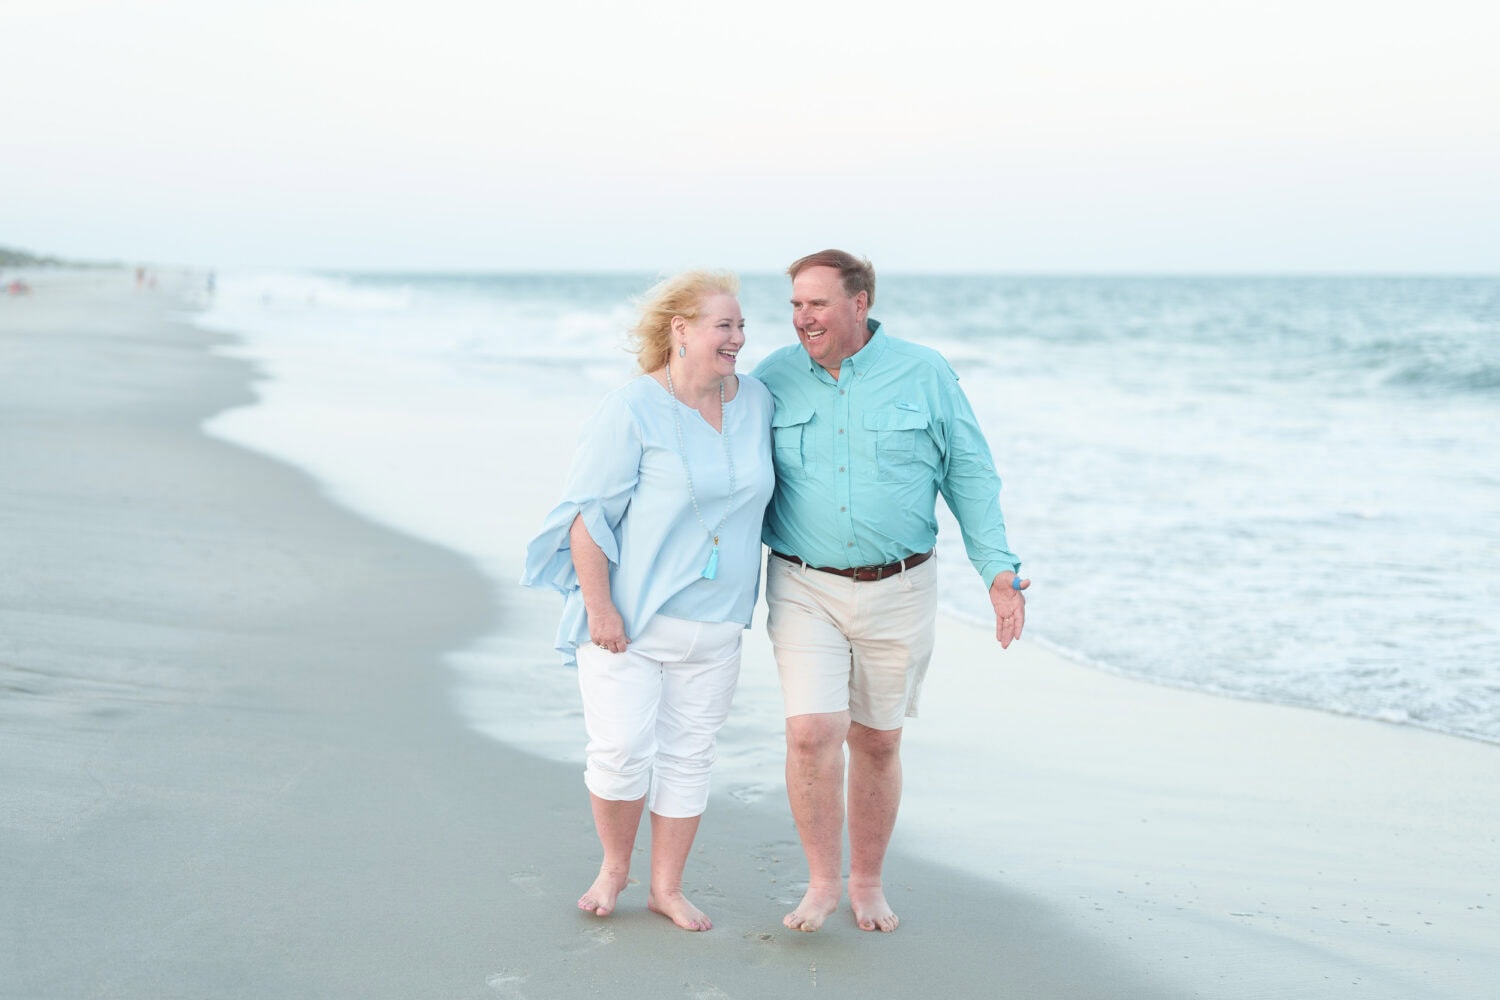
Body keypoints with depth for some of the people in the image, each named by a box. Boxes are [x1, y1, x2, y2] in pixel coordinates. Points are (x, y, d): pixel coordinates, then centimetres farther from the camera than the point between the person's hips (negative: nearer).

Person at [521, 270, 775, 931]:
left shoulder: (756, 403, 5)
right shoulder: (633, 410, -13)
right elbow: (588, 511, -13)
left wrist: (747, 600, 17)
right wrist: (599, 605, -17)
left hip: (712, 623, 5)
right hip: (625, 617, -5)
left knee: (688, 754, 10)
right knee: (622, 749, -8)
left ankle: (667, 887, 23)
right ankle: (613, 866, 18)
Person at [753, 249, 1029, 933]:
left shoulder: (924, 375, -3)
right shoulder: (773, 379, 0)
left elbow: (970, 476, 2)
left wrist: (998, 568, -6)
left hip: (898, 590, 0)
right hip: (805, 588, 0)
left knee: (877, 742, 9)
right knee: (811, 733, -13)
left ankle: (867, 883, 27)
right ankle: (823, 880, 5)